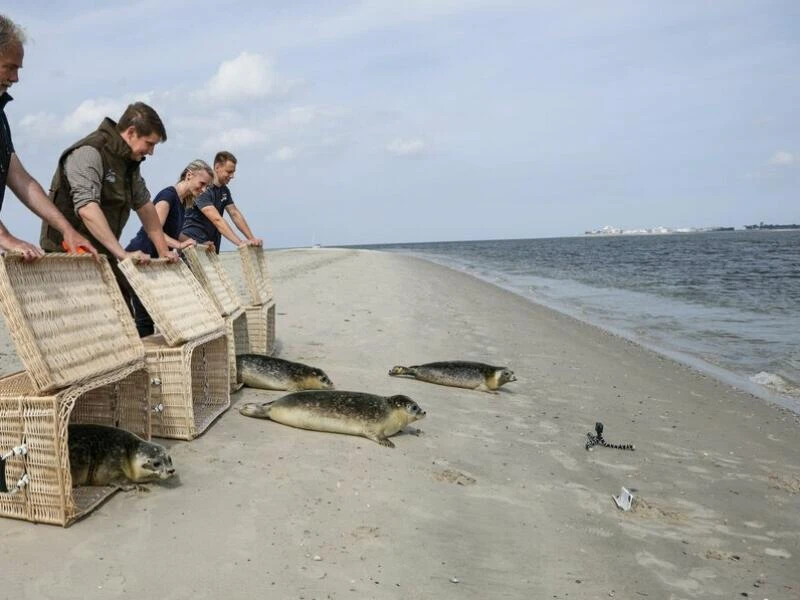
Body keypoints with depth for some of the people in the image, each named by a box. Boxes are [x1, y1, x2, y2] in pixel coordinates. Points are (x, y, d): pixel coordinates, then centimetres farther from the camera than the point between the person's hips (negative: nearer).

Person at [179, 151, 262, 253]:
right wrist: (240, 243, -35)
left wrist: (252, 239, -1)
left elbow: (235, 214, 11)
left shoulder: (224, 190, 10)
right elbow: (217, 219, -27)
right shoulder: (203, 189, -17)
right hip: (192, 243, -8)